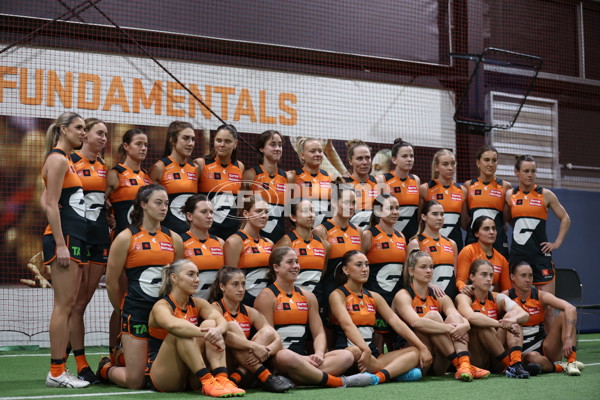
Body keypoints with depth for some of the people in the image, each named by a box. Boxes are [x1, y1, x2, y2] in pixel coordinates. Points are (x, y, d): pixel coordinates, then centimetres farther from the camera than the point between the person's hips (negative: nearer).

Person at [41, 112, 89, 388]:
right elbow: (51, 204, -15)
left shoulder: (66, 161, 19)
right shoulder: (57, 159, -8)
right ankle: (56, 373, -6)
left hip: (75, 239, 10)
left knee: (70, 305, 8)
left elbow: (47, 201, 22)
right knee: (64, 305, -9)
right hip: (65, 238, -10)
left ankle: (60, 368, 11)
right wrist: (60, 244, -19)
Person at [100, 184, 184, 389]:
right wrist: (126, 311, 9)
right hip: (137, 313, -4)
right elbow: (111, 283, 1)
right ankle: (106, 368, 28)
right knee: (135, 382, -5)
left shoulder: (174, 239, 8)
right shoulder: (126, 237, -3)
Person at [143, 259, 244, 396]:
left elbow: (221, 321, -15)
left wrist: (217, 330, -39)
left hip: (192, 378, 5)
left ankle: (221, 378, -33)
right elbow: (173, 325, -36)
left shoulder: (198, 304, 6)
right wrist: (208, 334, -46)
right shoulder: (161, 306, -11)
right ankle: (207, 381, -39)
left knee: (210, 324, -15)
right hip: (160, 377, -5)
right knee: (181, 333, -29)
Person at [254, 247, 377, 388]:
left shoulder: (308, 297, 20)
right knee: (286, 357, -43)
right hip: (276, 358, -7)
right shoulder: (267, 297, 0)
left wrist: (319, 354, -9)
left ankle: (292, 379, -36)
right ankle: (338, 382, -33)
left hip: (304, 357, 7)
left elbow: (319, 333, 14)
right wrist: (299, 358, -19)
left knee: (346, 356, -18)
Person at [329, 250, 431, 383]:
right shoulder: (338, 295, -2)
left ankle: (377, 377, -37)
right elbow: (347, 325, -19)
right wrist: (365, 350, -36)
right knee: (355, 352, -40)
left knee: (416, 352, -11)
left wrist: (422, 347, -5)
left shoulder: (374, 297, 17)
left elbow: (396, 322, 7)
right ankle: (398, 371, -22)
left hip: (372, 355, 7)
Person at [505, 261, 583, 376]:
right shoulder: (506, 297, -6)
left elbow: (571, 309, -18)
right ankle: (559, 367, -12)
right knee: (533, 357, -40)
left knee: (564, 315, -17)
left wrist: (568, 338, -31)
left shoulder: (540, 296, -3)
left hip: (545, 348, 3)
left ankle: (571, 361, -27)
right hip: (523, 352, -3)